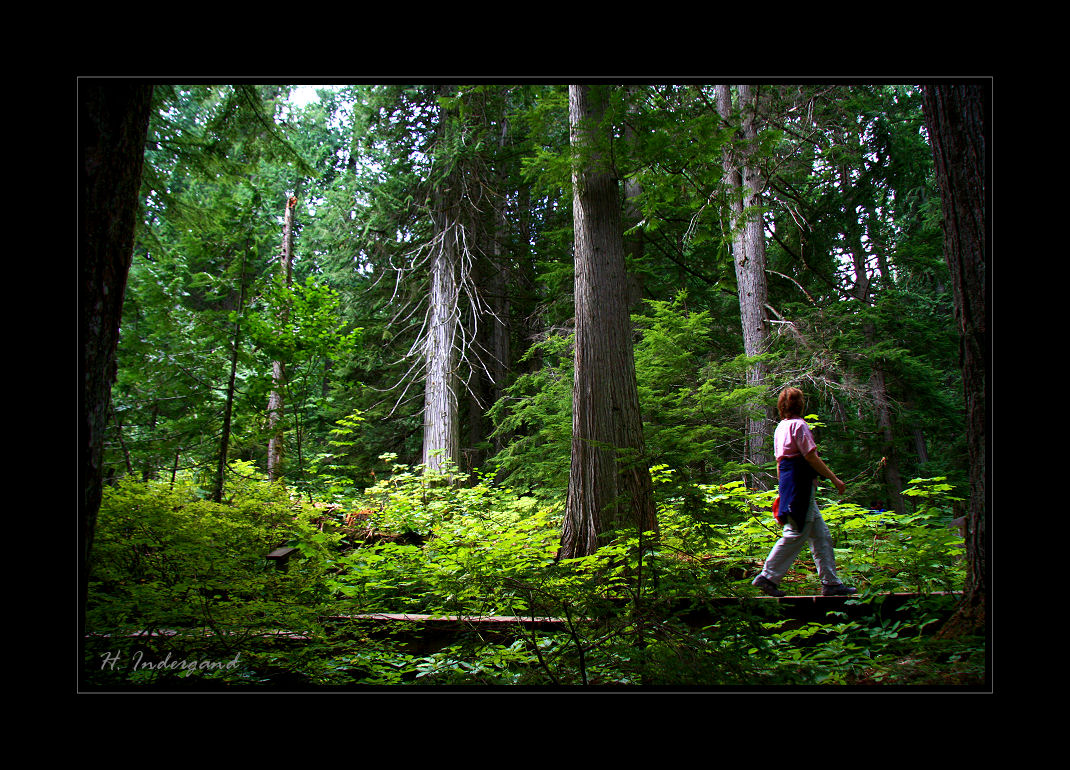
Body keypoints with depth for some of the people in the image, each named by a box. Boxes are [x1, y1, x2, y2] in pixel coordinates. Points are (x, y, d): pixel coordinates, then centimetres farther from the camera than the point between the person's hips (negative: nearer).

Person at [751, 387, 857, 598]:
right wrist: (834, 479, -8)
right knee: (796, 534, -7)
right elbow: (811, 457, -14)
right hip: (800, 481, -10)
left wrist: (783, 488, 24)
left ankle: (831, 582, 11)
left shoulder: (781, 426, 17)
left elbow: (779, 462, 19)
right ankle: (768, 576, -6)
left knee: (821, 535, 10)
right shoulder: (798, 425, -9)